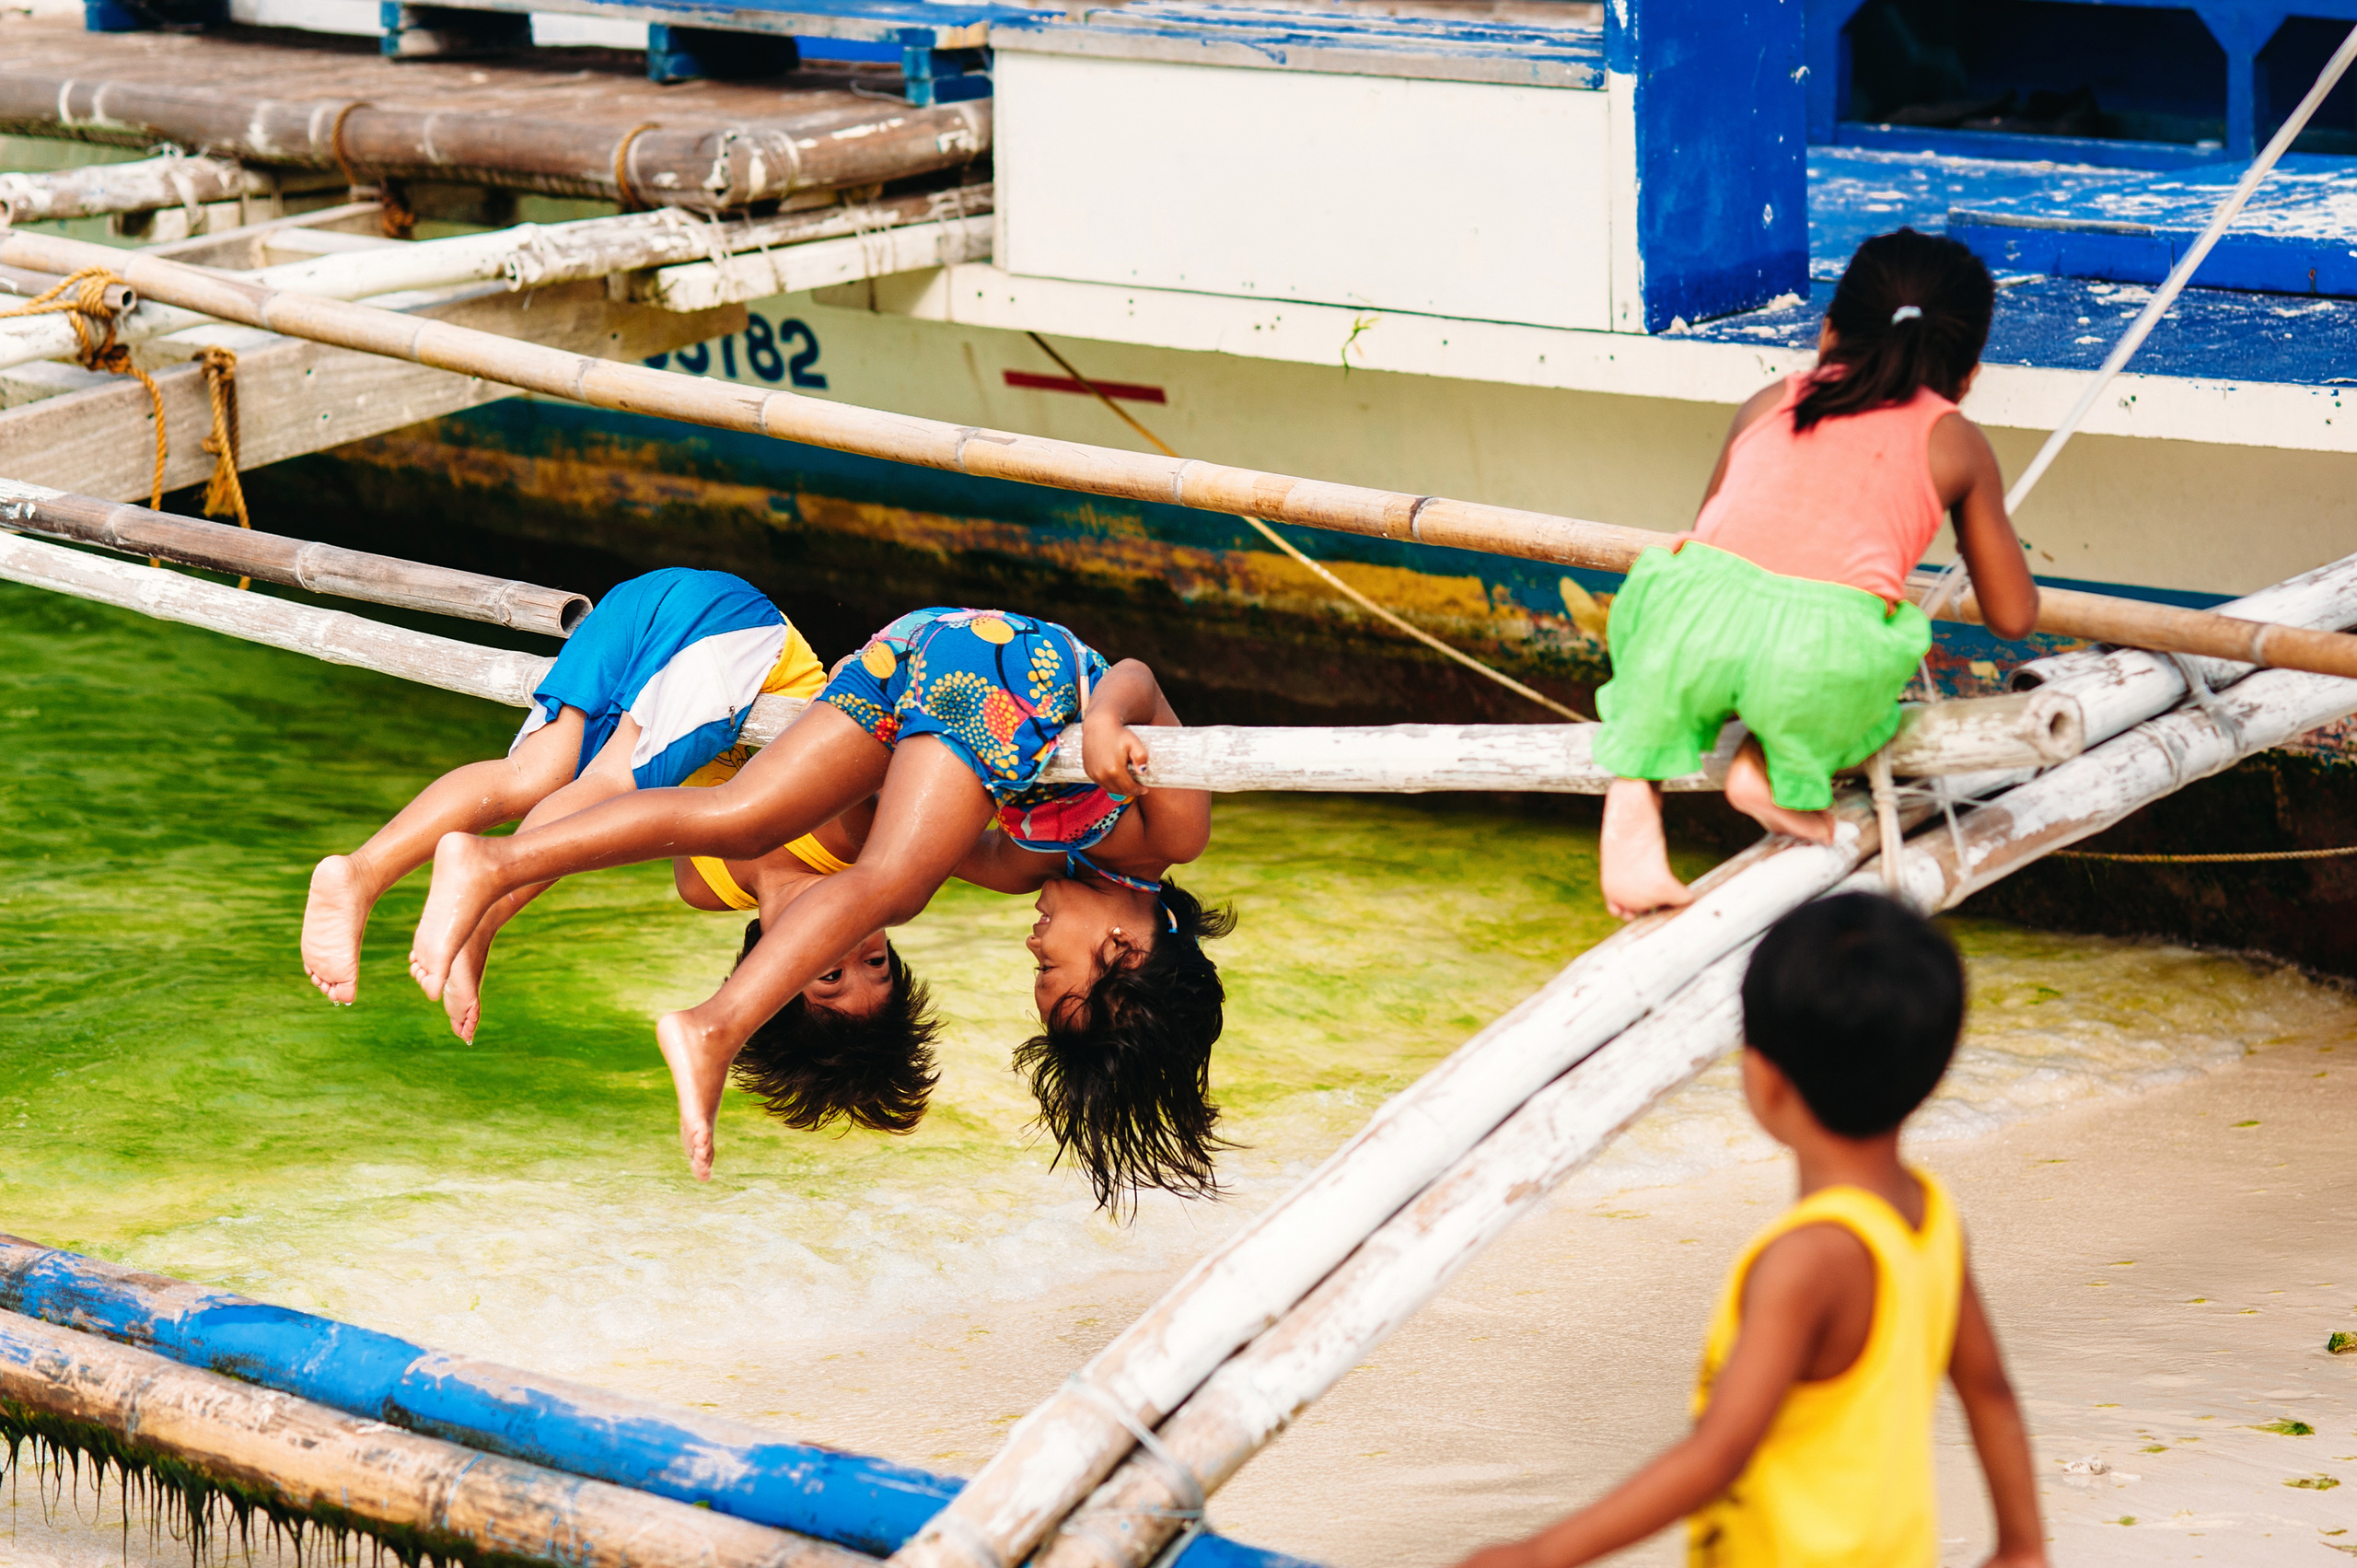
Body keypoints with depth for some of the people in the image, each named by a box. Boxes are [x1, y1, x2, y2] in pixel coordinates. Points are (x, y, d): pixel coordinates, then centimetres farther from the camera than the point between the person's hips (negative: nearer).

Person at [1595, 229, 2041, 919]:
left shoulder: (1769, 403, 28)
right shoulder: (1956, 445, 22)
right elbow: (2012, 617, 29)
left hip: (1702, 602, 2)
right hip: (1828, 643, -1)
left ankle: (1632, 797, 14)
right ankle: (1778, 772, 9)